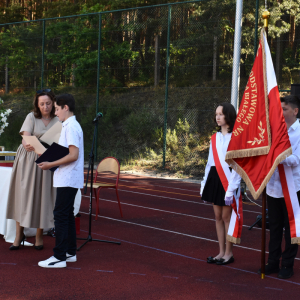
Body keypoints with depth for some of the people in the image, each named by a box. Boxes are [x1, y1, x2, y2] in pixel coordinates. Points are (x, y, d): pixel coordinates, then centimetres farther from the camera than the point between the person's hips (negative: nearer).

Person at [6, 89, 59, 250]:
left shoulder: (57, 120, 3)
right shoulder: (31, 117, -2)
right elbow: (25, 137, -14)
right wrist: (27, 145, -37)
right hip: (27, 160, -1)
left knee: (41, 197, 2)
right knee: (23, 196, 2)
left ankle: (39, 236, 15)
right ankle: (19, 234, 14)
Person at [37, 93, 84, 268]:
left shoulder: (71, 127, -15)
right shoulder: (70, 126, 16)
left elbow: (73, 155, -22)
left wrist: (51, 164, -19)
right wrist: (51, 160, 11)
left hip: (68, 179, -10)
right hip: (68, 178, 10)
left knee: (61, 215, -8)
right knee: (67, 215, 14)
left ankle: (59, 257, -6)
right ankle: (70, 252, 21)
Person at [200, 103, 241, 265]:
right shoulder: (215, 137, 12)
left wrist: (231, 187, -19)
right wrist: (204, 183, 13)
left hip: (228, 177, -7)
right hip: (214, 177, 7)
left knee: (226, 216, 0)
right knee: (218, 216, 10)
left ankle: (228, 253, 12)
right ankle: (221, 252, 19)